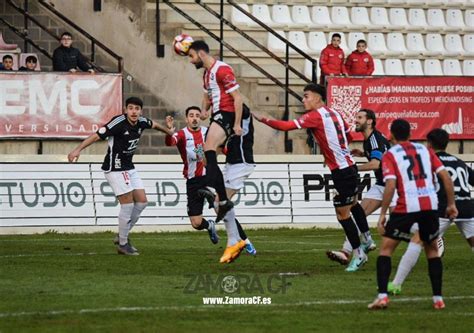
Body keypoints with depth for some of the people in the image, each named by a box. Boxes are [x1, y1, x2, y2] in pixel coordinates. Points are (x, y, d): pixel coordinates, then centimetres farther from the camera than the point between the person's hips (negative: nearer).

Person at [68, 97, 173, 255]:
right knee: (128, 204, -10)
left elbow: (153, 124, 24)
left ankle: (123, 235, 20)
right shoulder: (119, 122, -22)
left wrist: (169, 132, 42)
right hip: (115, 169, -8)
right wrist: (78, 149, -38)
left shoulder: (141, 122, 0)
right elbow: (97, 135, -27)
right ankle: (123, 244, 2)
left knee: (142, 201, 6)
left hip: (129, 168, 8)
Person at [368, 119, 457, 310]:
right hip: (430, 205, 3)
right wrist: (451, 204, 14)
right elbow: (445, 176, 9)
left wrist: (383, 214, -7)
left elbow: (390, 185, -9)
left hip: (407, 207, -3)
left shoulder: (390, 155, 5)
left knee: (386, 248, 9)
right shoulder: (424, 150, 16)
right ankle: (438, 299, 15)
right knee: (432, 249, 21)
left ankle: (382, 296, -5)